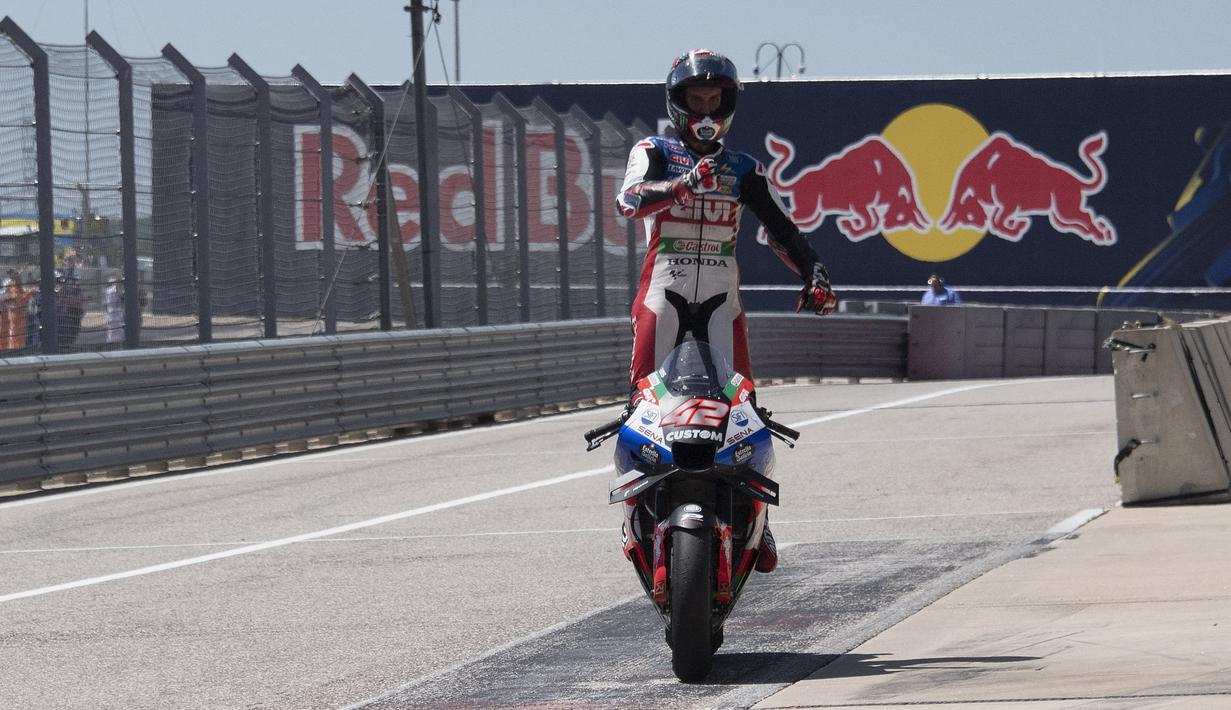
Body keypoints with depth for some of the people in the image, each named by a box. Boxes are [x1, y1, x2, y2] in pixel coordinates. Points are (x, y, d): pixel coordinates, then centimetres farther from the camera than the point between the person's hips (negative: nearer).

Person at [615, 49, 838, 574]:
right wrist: (681, 184, -34)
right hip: (664, 293, -2)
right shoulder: (654, 153, 7)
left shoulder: (743, 170, 17)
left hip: (721, 299, 2)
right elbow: (631, 198, -14)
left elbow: (780, 228, 10)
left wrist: (813, 273, -8)